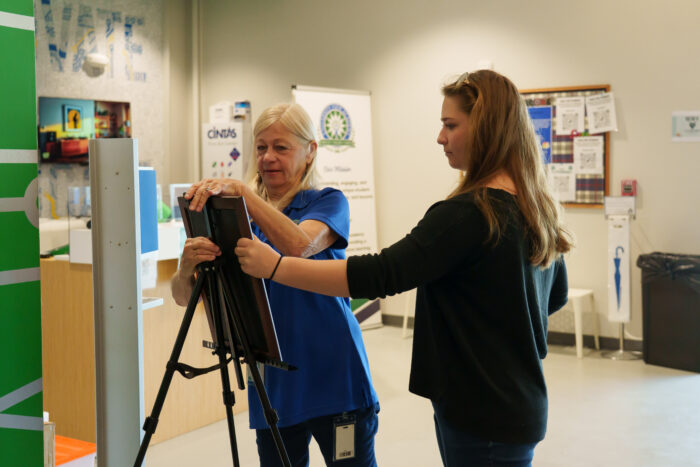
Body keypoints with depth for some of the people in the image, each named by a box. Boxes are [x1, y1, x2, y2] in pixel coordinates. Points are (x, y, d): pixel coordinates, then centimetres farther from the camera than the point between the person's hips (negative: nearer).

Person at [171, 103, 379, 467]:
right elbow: (184, 295, -2)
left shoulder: (327, 202, -2)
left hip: (332, 378, -3)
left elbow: (298, 245, -26)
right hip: (273, 384, 4)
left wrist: (241, 190, -32)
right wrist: (188, 265, -25)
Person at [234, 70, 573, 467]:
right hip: (518, 404, 9)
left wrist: (275, 266, -24)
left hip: (484, 417, -9)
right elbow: (556, 295, 20)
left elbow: (379, 276, -27)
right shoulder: (537, 209, 7)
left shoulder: (470, 214, -22)